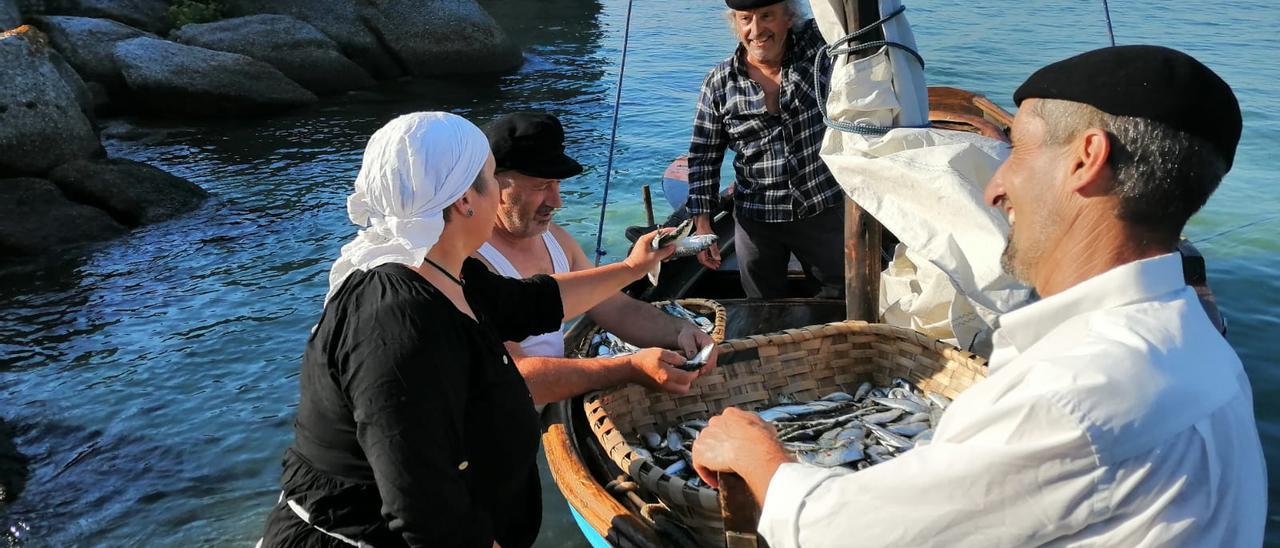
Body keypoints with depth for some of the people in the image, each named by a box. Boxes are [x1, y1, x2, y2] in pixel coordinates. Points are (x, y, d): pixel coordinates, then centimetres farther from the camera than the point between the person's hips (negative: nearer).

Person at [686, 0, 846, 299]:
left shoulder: (817, 44, -6)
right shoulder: (719, 83, -5)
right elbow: (703, 156, -1)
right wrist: (702, 223, -4)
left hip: (825, 210, 0)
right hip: (755, 220, 0)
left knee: (842, 296, 16)